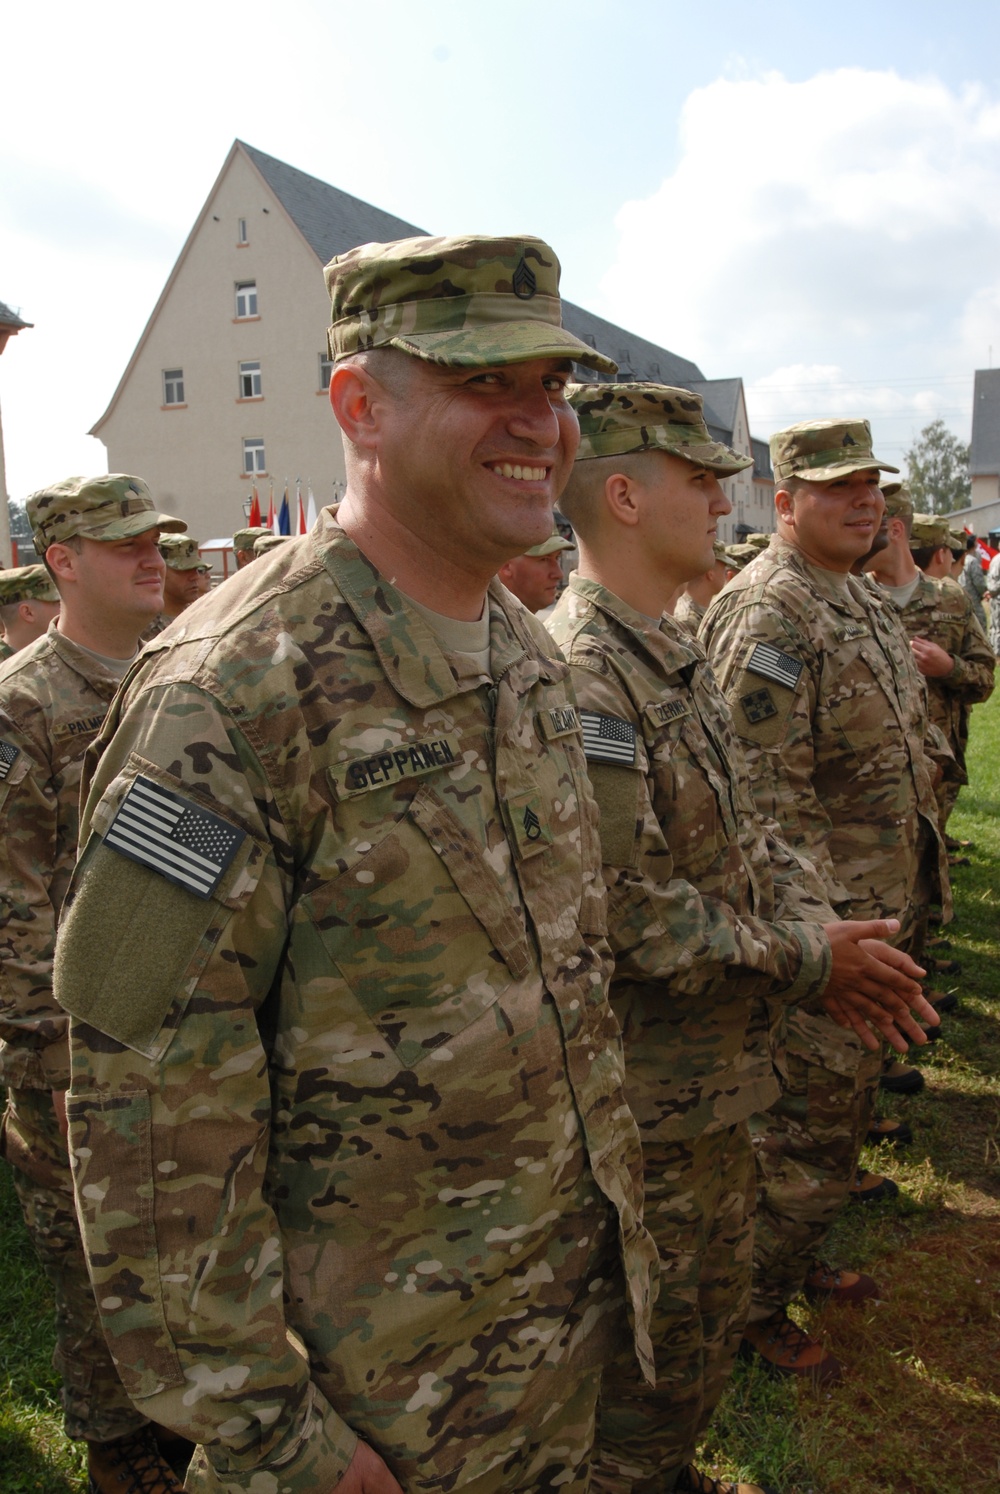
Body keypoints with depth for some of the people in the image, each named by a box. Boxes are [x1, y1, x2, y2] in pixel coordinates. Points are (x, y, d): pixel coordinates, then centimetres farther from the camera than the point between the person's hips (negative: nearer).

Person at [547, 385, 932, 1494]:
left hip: (715, 1070, 10)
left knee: (714, 1303, 27)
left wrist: (821, 926, -6)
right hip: (640, 1088, -10)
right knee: (649, 1340, 12)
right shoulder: (578, 671, -25)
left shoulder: (678, 655, 8)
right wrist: (802, 964, -19)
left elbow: (743, 835, 11)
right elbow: (618, 905, -29)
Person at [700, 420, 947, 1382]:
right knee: (805, 1120, 1)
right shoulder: (767, 614, -20)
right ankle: (752, 1305, 18)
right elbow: (765, 793, -25)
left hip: (885, 903, 9)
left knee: (852, 1079, 25)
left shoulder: (860, 597, 13)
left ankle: (836, 1174, 47)